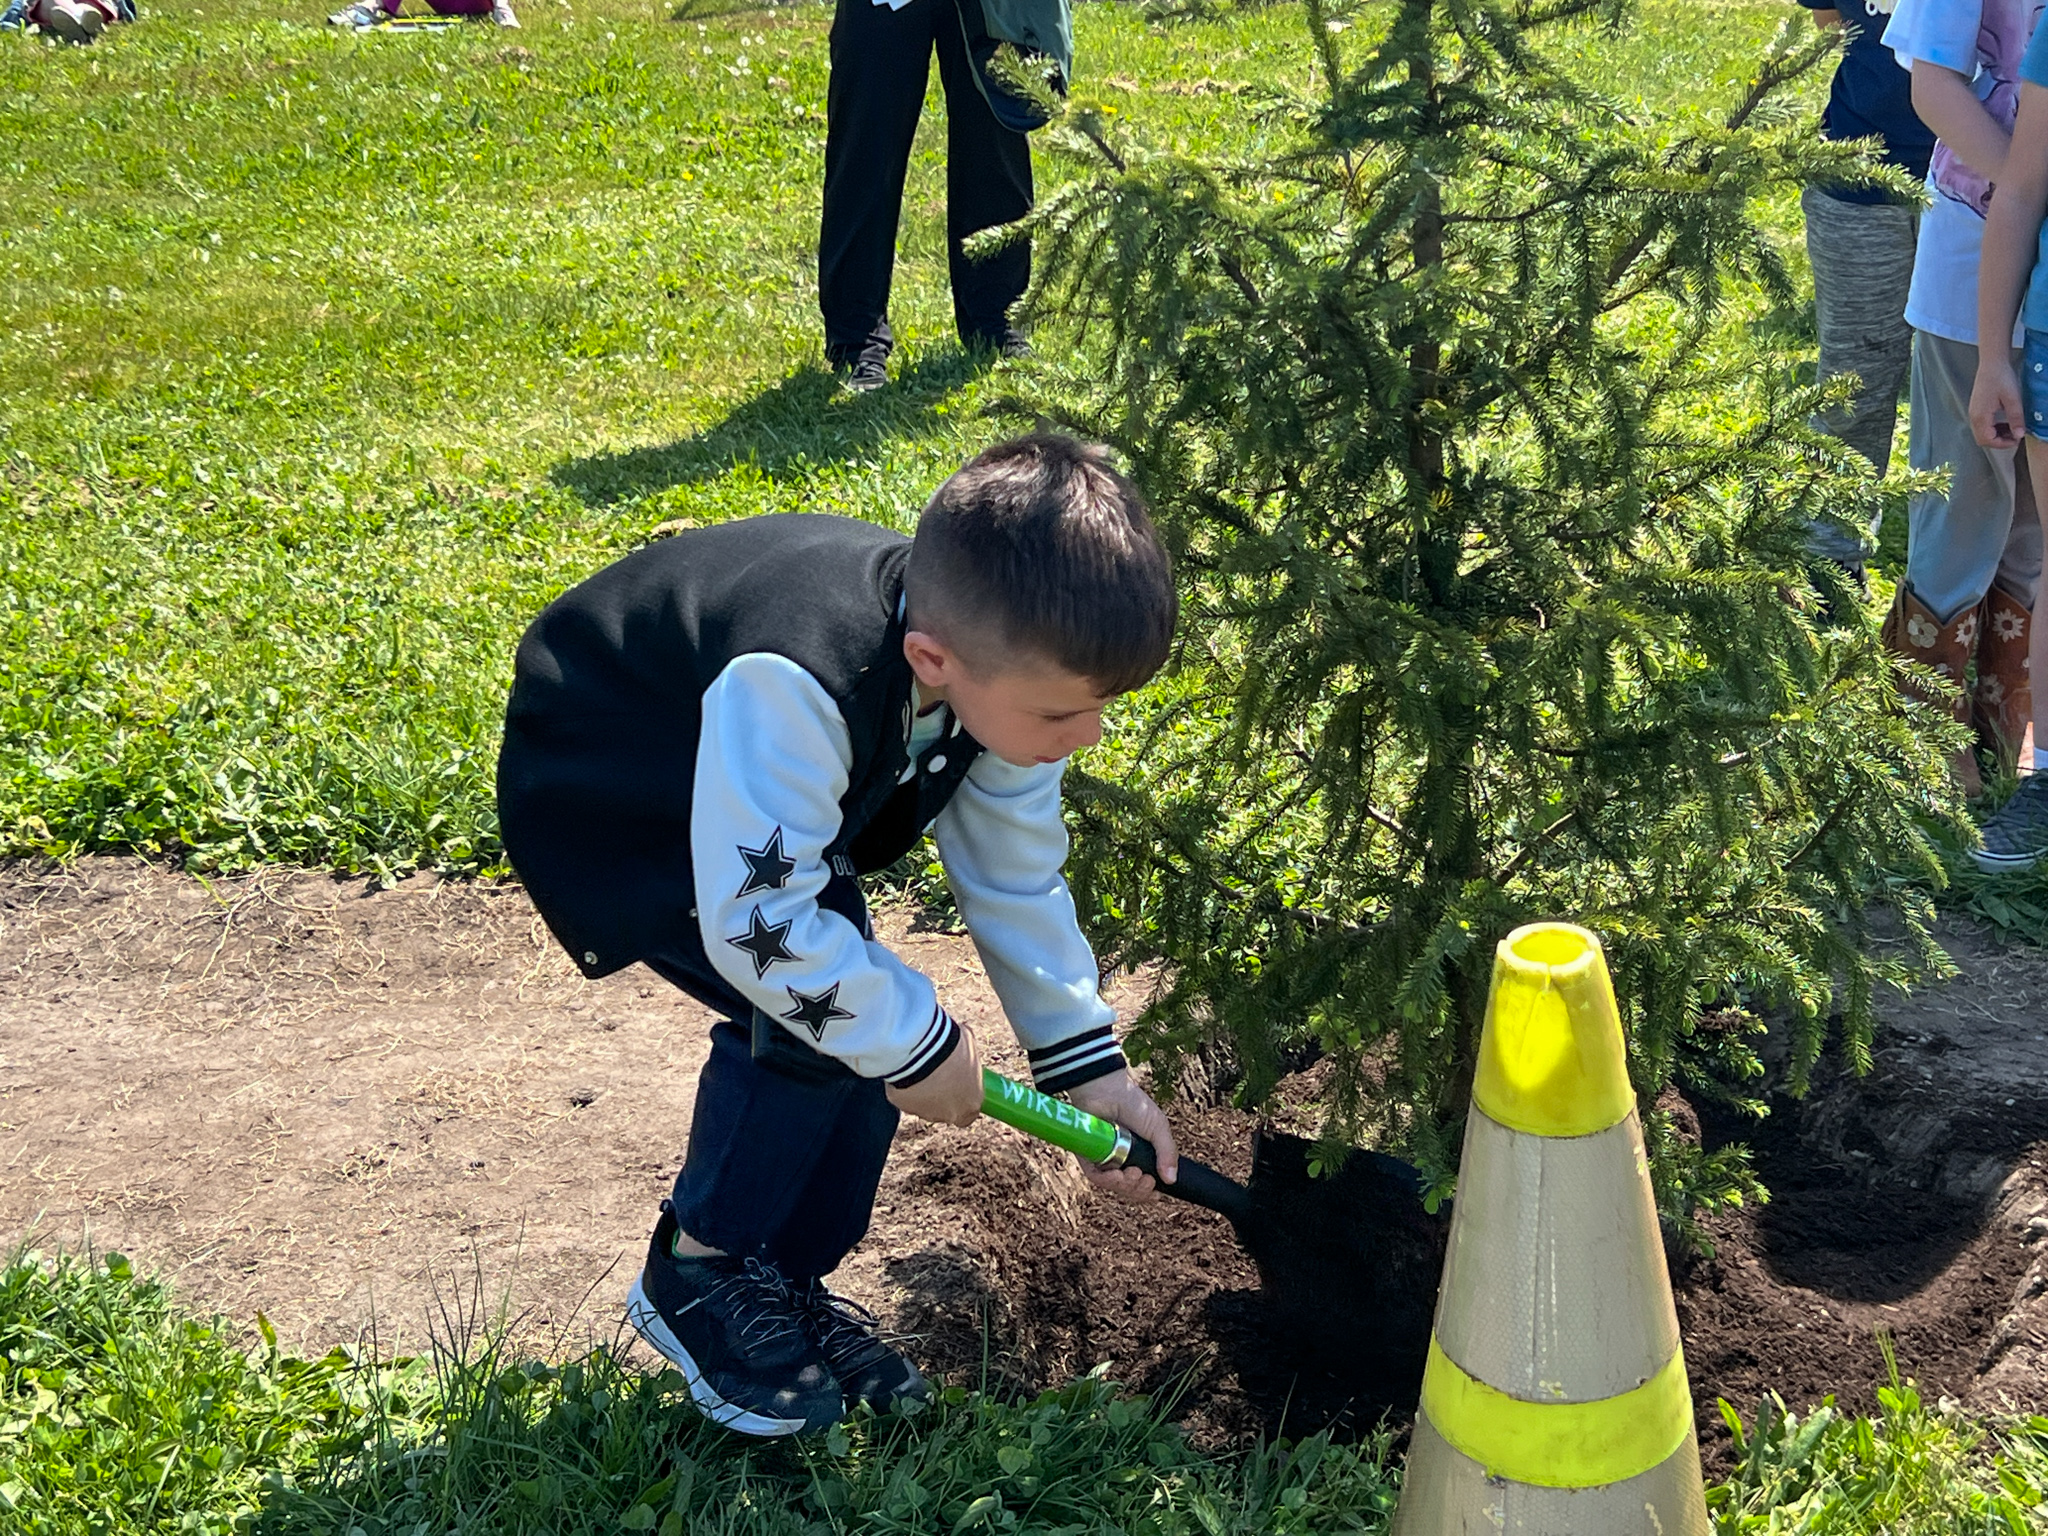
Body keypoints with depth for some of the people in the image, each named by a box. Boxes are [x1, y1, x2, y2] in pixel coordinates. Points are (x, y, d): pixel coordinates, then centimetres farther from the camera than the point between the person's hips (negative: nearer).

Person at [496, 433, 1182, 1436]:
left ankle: (787, 1281, 16)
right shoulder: (796, 685, -44)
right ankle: (698, 1275, 0)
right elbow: (757, 921, -40)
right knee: (806, 1014, -21)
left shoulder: (1004, 659, -19)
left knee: (860, 1012, -3)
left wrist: (1088, 1065, -5)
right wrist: (915, 1042, -28)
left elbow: (1015, 875, -5)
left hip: (756, 784, 8)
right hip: (598, 799, -7)